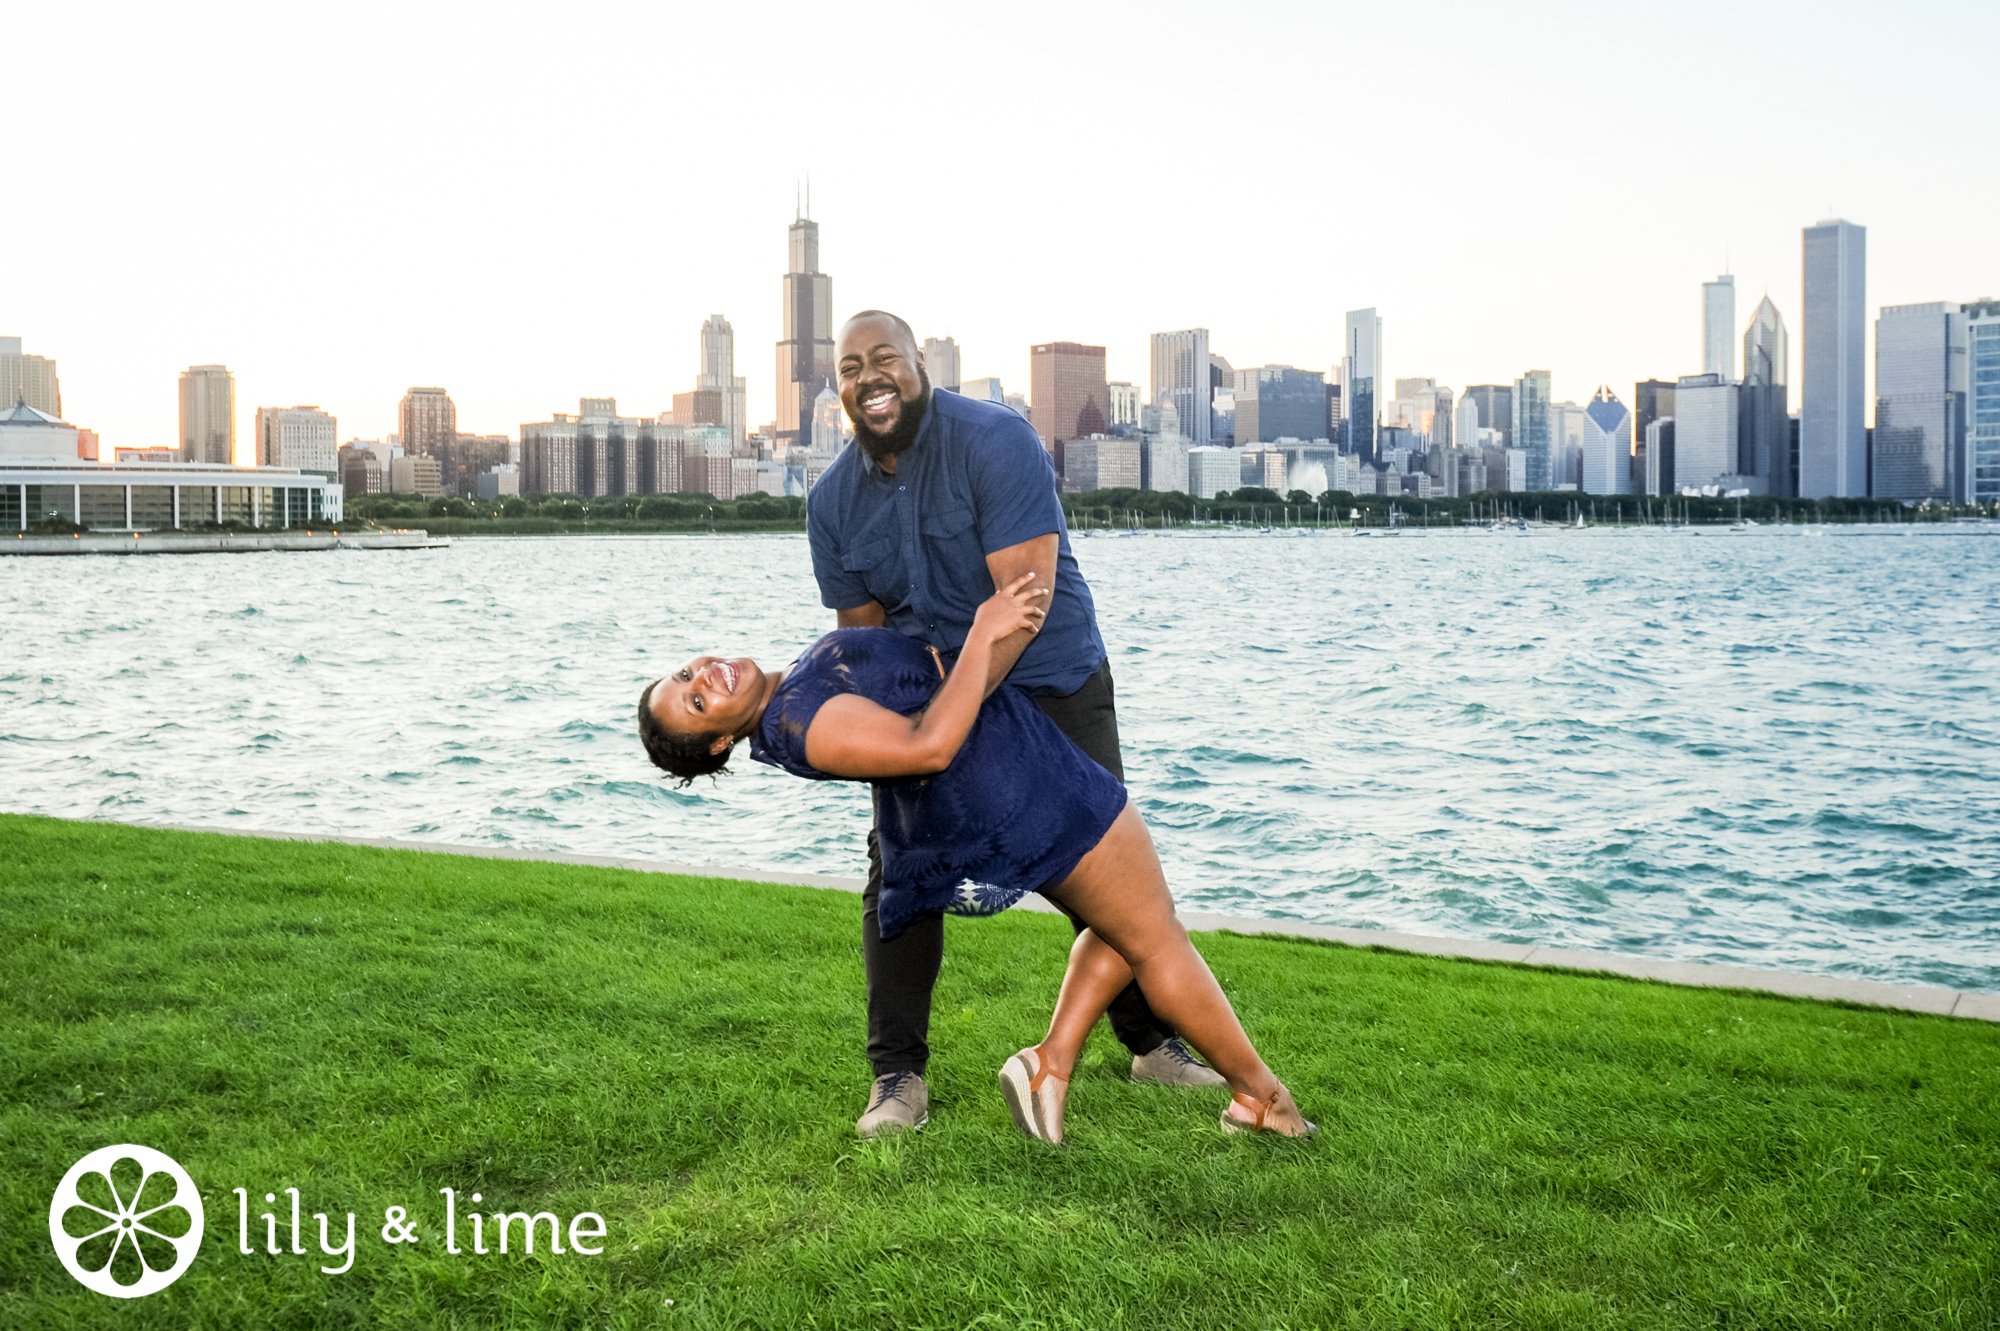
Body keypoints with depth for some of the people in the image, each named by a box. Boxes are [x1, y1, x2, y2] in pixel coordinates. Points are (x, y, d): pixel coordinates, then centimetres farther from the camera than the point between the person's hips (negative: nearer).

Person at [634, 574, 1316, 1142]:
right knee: (1156, 937, 4)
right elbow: (930, 745, -34)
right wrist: (983, 634, -28)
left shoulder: (804, 682, 9)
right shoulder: (800, 723, -25)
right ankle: (1264, 1096, 18)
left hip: (1027, 783, 10)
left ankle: (1052, 1061, 15)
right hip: (1029, 797, -10)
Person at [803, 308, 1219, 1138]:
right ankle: (897, 1076, 4)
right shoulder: (834, 500, -3)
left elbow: (1025, 594, -29)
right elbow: (858, 626, 5)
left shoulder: (994, 441, -21)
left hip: (1053, 685, -3)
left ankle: (1154, 1044, 23)